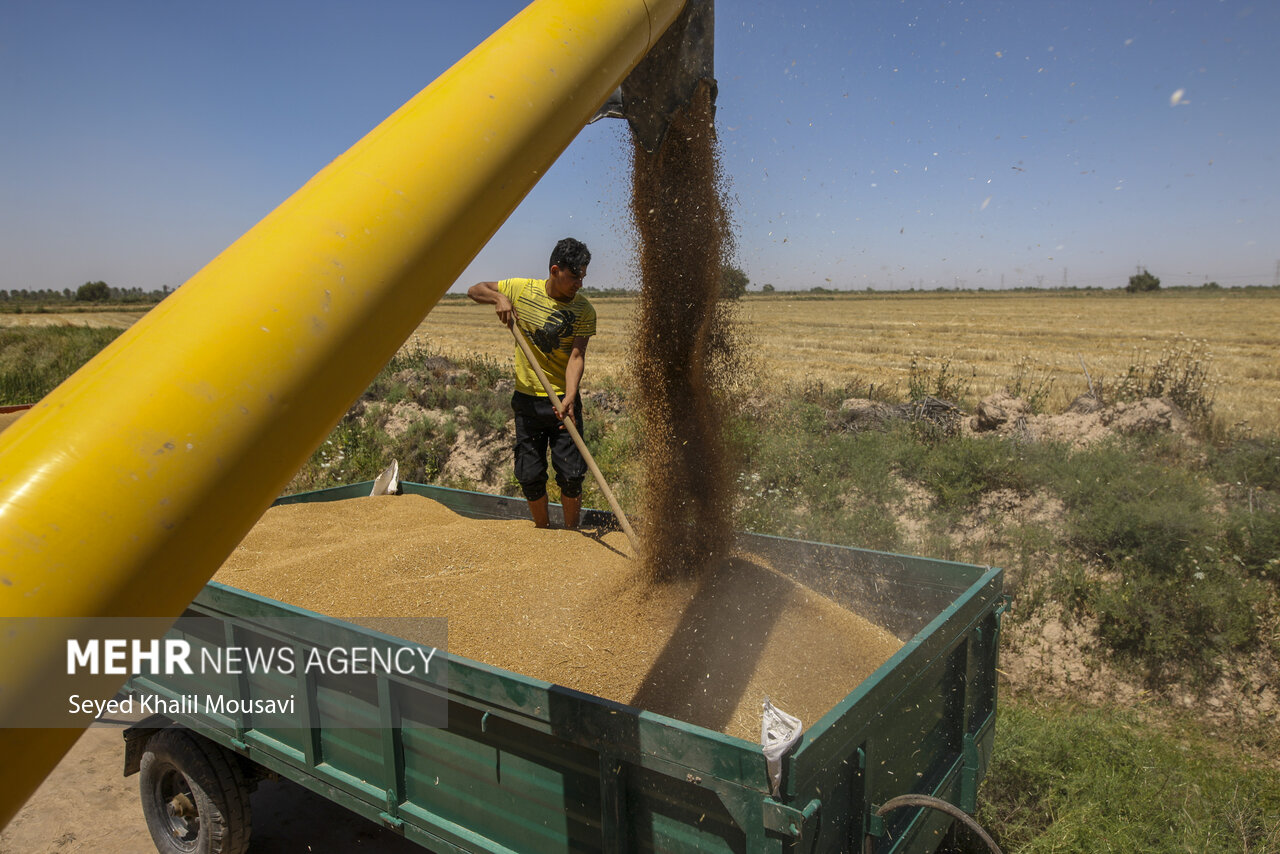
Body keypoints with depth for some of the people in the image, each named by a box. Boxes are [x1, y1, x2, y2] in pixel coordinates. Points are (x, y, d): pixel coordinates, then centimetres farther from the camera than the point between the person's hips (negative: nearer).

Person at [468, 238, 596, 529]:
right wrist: (499, 298, -14)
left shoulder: (584, 310, -8)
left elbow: (577, 356, -17)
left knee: (571, 474, -3)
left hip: (564, 399, -1)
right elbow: (475, 290, 8)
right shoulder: (521, 289, -4)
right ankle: (543, 532, 26)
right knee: (530, 475, 6)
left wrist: (569, 398, -32)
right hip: (527, 398, 1)